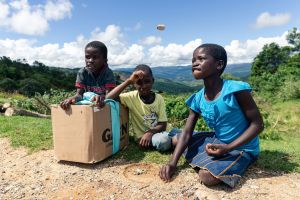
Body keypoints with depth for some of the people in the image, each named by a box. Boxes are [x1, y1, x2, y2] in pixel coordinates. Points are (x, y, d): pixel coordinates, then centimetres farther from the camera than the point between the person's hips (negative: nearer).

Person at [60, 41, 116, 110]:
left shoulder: (108, 73, -14)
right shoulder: (82, 73, -7)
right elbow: (79, 94, -11)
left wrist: (102, 97, -47)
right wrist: (74, 98, -35)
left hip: (105, 105, -1)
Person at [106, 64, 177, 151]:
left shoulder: (159, 98, -5)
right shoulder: (132, 97, -10)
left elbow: (163, 125, -6)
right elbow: (108, 98, -25)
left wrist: (150, 132, -25)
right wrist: (128, 81, -28)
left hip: (156, 133, 3)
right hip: (141, 136, -2)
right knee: (164, 140, -30)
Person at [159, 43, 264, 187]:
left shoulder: (235, 90, -25)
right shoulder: (197, 99, -8)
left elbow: (257, 124, -19)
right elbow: (187, 132, -8)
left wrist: (228, 147, -29)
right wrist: (172, 162, -19)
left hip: (241, 148, -6)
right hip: (218, 142, 6)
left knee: (207, 176, -27)